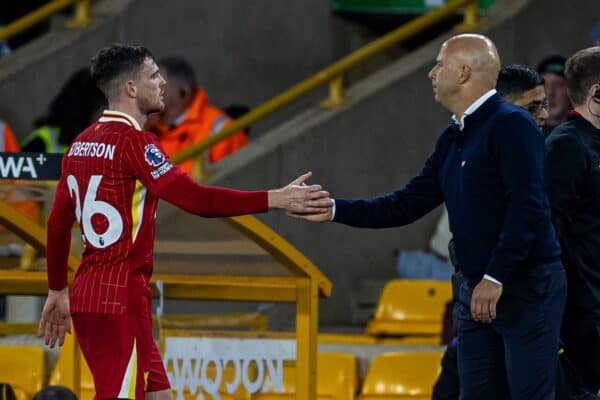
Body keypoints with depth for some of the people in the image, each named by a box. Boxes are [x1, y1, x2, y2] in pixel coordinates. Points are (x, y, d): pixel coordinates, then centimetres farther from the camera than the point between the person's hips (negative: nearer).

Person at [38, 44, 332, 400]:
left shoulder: (82, 143, 12)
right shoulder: (133, 141, -13)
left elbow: (58, 224, 19)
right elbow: (195, 199, -22)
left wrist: (58, 290, 29)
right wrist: (275, 199, -21)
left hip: (87, 292, 9)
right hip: (120, 300, -9)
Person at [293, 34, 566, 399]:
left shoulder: (511, 125, -12)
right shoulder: (454, 138, 15)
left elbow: (527, 208, -20)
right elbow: (410, 204, 15)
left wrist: (496, 279, -22)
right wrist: (335, 211, 11)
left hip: (526, 287, -9)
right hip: (477, 288, 9)